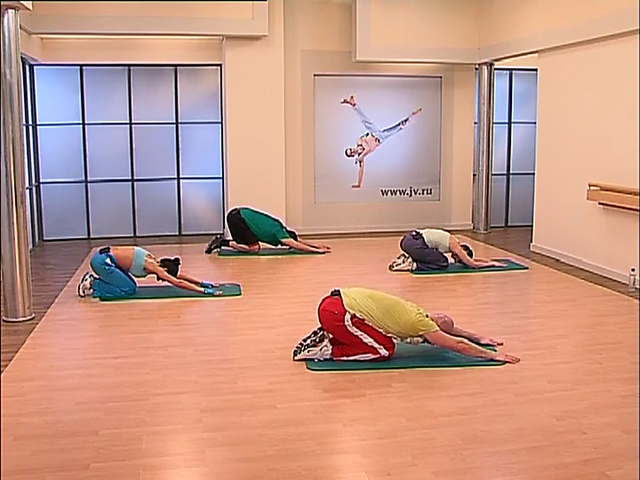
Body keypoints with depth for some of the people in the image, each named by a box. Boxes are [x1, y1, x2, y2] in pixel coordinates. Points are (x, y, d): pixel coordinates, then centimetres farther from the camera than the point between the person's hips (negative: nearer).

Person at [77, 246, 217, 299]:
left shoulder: (154, 262, 7)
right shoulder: (153, 266, -17)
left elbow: (178, 274, 15)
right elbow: (177, 282, -21)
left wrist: (201, 282, 13)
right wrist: (203, 290, -21)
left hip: (105, 258, 9)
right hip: (101, 260, -9)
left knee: (131, 286, 11)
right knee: (129, 289, -9)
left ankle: (94, 279, 16)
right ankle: (92, 285, -1)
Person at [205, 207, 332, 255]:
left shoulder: (280, 228, 10)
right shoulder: (278, 232, -14)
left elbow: (298, 240, 20)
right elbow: (295, 245, -20)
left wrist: (316, 245, 14)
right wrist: (317, 250, -19)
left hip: (240, 215, 9)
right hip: (237, 217, -9)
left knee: (252, 246, 12)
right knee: (254, 248, -13)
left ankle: (221, 241, 12)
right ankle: (223, 242, -6)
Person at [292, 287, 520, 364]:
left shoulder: (415, 312, 19)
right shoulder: (420, 324, -5)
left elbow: (449, 327, 33)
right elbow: (459, 345, -4)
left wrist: (480, 338, 36)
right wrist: (493, 356, 5)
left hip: (337, 300, 9)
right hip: (337, 311, -9)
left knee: (383, 340, 21)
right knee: (384, 350, -4)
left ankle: (327, 337, 14)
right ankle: (327, 350, -3)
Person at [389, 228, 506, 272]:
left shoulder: (453, 241, 23)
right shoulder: (455, 246, -1)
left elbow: (471, 258, 34)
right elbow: (473, 264, 1)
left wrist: (491, 261, 35)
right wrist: (492, 264, 14)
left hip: (407, 239, 9)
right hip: (414, 244, -9)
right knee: (443, 262, -1)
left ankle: (407, 258, 10)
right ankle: (412, 265, -9)